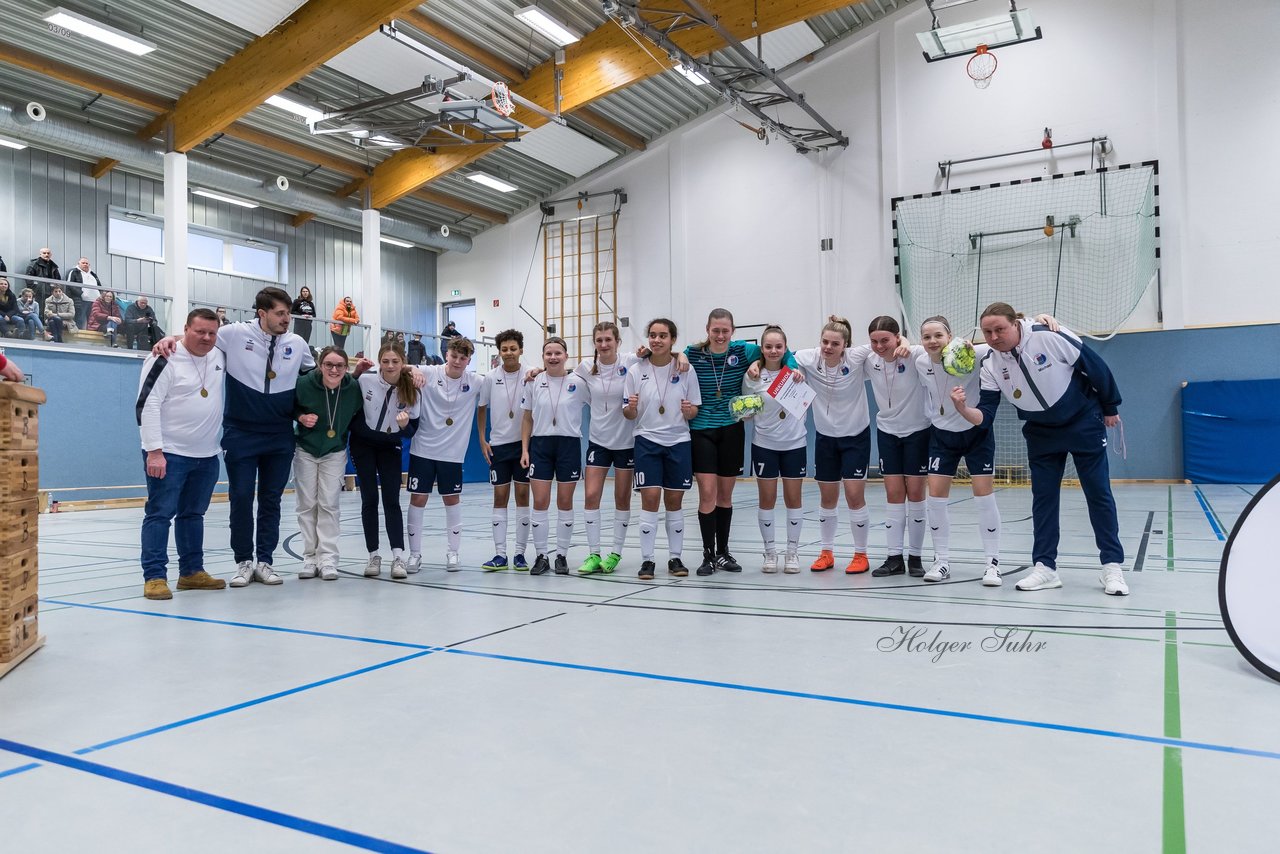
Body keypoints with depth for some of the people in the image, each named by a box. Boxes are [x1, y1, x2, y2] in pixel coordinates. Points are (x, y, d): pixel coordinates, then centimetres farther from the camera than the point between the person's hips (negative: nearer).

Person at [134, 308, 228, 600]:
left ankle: (192, 572, 23)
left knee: (193, 514, 14)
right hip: (168, 454, -7)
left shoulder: (220, 357, 6)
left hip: (206, 455, 7)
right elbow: (147, 405, -15)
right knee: (160, 514, -4)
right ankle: (154, 577, 0)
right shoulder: (165, 360, -13)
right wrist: (154, 451, -20)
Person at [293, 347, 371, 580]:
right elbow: (289, 407, -1)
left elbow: (357, 415, 4)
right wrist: (301, 417, -18)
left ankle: (328, 558, 2)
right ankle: (310, 557, 13)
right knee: (307, 504, 4)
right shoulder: (304, 383, -19)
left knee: (329, 504, -4)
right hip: (305, 450, 0)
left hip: (335, 452, 0)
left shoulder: (354, 387, -16)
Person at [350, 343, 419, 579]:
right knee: (369, 499, 1)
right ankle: (373, 555, 8)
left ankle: (398, 555, -12)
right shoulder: (365, 380, -16)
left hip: (390, 448, 0)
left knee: (392, 500, -8)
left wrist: (405, 426, -27)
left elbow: (412, 432, -8)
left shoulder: (410, 391, -13)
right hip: (363, 446, 0)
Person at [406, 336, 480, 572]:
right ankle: (414, 554, 15)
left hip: (453, 453, 1)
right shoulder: (430, 374, -7)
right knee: (417, 500, 3)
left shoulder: (474, 383, -4)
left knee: (452, 501, 8)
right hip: (423, 449, -1)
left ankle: (452, 553, 21)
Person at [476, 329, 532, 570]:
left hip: (524, 443, -1)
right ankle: (500, 554, 9)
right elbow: (482, 409, 11)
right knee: (500, 497, 3)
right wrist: (482, 439, 5)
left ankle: (520, 553, 11)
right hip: (498, 444, 1)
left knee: (523, 495, 3)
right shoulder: (490, 378, -1)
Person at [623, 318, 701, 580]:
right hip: (647, 441, -1)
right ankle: (647, 560, 3)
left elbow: (694, 412, 4)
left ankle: (675, 558, 18)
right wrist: (631, 408, -20)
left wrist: (689, 410, -18)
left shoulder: (685, 369, -1)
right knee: (650, 498, -6)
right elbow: (629, 415, 2)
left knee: (674, 500, 6)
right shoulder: (636, 371, -1)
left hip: (678, 442, 1)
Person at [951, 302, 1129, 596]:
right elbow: (985, 415, -17)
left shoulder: (1050, 337, -26)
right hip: (1041, 431, 4)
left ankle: (1113, 566, 10)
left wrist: (1110, 407, -3)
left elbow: (1095, 367, -13)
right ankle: (1045, 568, 10)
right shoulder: (990, 365, -14)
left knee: (1099, 493, 1)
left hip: (1084, 422, -3)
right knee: (1043, 497, 3)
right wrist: (964, 409, -39)